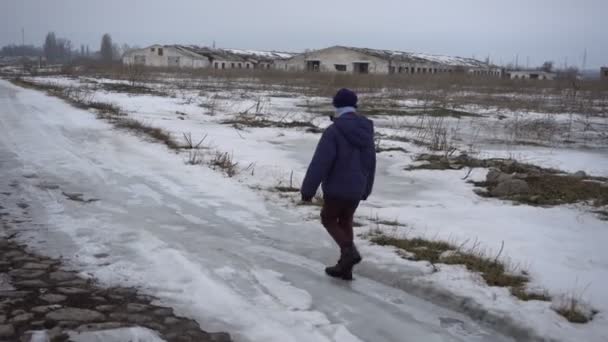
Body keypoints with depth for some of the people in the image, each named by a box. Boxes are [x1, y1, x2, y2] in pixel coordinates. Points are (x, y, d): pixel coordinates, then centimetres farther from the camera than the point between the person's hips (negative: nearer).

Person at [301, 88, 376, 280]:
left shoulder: (334, 131, -19)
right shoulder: (367, 130, 4)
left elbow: (319, 164, -19)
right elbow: (370, 162, 13)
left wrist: (308, 189, -10)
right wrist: (366, 189, 24)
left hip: (337, 188, -6)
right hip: (356, 189, 6)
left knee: (328, 219, 14)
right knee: (345, 222, 19)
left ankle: (349, 251, -7)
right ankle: (345, 267, 19)